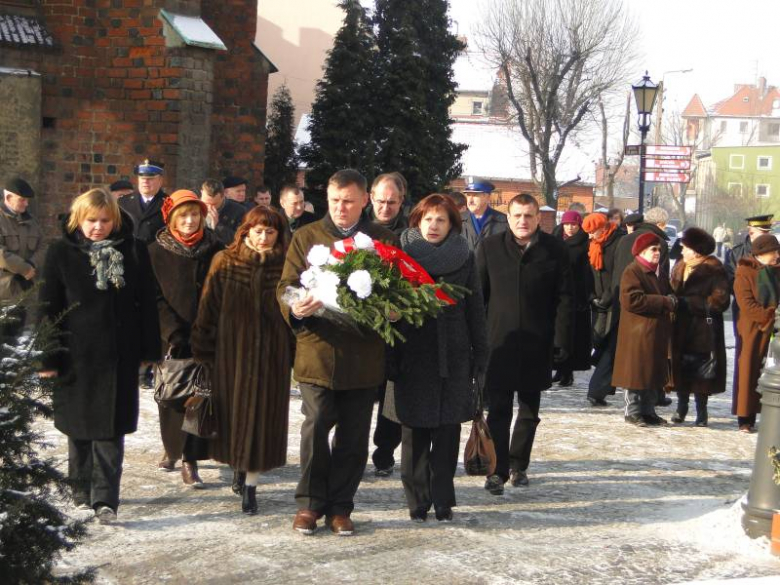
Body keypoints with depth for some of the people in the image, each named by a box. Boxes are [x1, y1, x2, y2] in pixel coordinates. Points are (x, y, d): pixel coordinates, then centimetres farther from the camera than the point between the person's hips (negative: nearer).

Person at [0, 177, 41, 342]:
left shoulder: (29, 220, 11)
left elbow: (36, 247, 17)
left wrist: (30, 266, -3)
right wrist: (24, 269, -15)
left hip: (22, 285, 6)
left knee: (14, 333, 13)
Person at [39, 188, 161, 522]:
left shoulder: (134, 251, 2)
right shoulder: (61, 253, -1)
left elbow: (146, 303, 5)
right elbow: (49, 308, 0)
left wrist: (149, 350, 2)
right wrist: (49, 359, -5)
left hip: (119, 355, 0)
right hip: (76, 353, 0)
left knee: (110, 429, -3)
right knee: (79, 426, 10)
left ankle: (105, 498, -3)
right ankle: (82, 491, 25)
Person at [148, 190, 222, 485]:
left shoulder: (214, 250, 3)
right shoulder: (156, 252, 0)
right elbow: (154, 298, -2)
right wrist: (173, 333, -12)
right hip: (171, 338, 0)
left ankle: (190, 460, -1)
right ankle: (172, 448, 30)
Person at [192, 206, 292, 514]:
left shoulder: (286, 267, 0)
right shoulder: (225, 263, 0)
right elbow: (209, 308, 0)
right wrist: (203, 351, -3)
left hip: (272, 355, 0)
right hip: (232, 351, 0)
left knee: (262, 416, 0)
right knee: (234, 411, 8)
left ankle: (250, 485, 5)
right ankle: (239, 467, 30)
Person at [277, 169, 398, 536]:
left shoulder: (385, 241, 10)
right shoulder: (306, 237, 8)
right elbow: (285, 286, 4)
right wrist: (295, 307, -19)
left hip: (364, 353, 1)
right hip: (318, 349, -1)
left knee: (353, 435, 7)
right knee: (316, 426, -7)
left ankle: (340, 506, 19)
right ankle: (310, 502, 9)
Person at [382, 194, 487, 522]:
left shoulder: (464, 259, 5)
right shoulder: (403, 254, 4)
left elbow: (475, 309, 5)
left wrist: (480, 354, 1)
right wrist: (390, 354, -4)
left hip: (453, 357, 0)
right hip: (412, 356, 0)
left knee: (447, 432, 2)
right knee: (415, 432, 2)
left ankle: (443, 500, 11)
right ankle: (418, 500, 11)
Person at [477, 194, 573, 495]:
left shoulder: (555, 249, -1)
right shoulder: (490, 247, 1)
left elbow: (565, 298, 0)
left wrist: (562, 340, -5)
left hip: (538, 344, 1)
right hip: (499, 342, -1)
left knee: (529, 410, 12)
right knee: (499, 410, -4)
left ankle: (518, 465, 27)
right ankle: (498, 470, 0)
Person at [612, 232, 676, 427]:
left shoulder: (660, 272, 16)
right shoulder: (632, 272, -10)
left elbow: (668, 294, 29)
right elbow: (632, 300, -22)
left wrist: (671, 301, 2)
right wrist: (663, 302, -19)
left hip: (657, 333, 8)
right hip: (638, 332, -8)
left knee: (654, 374, 11)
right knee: (637, 373, -3)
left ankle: (648, 411, 20)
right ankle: (633, 412, 6)